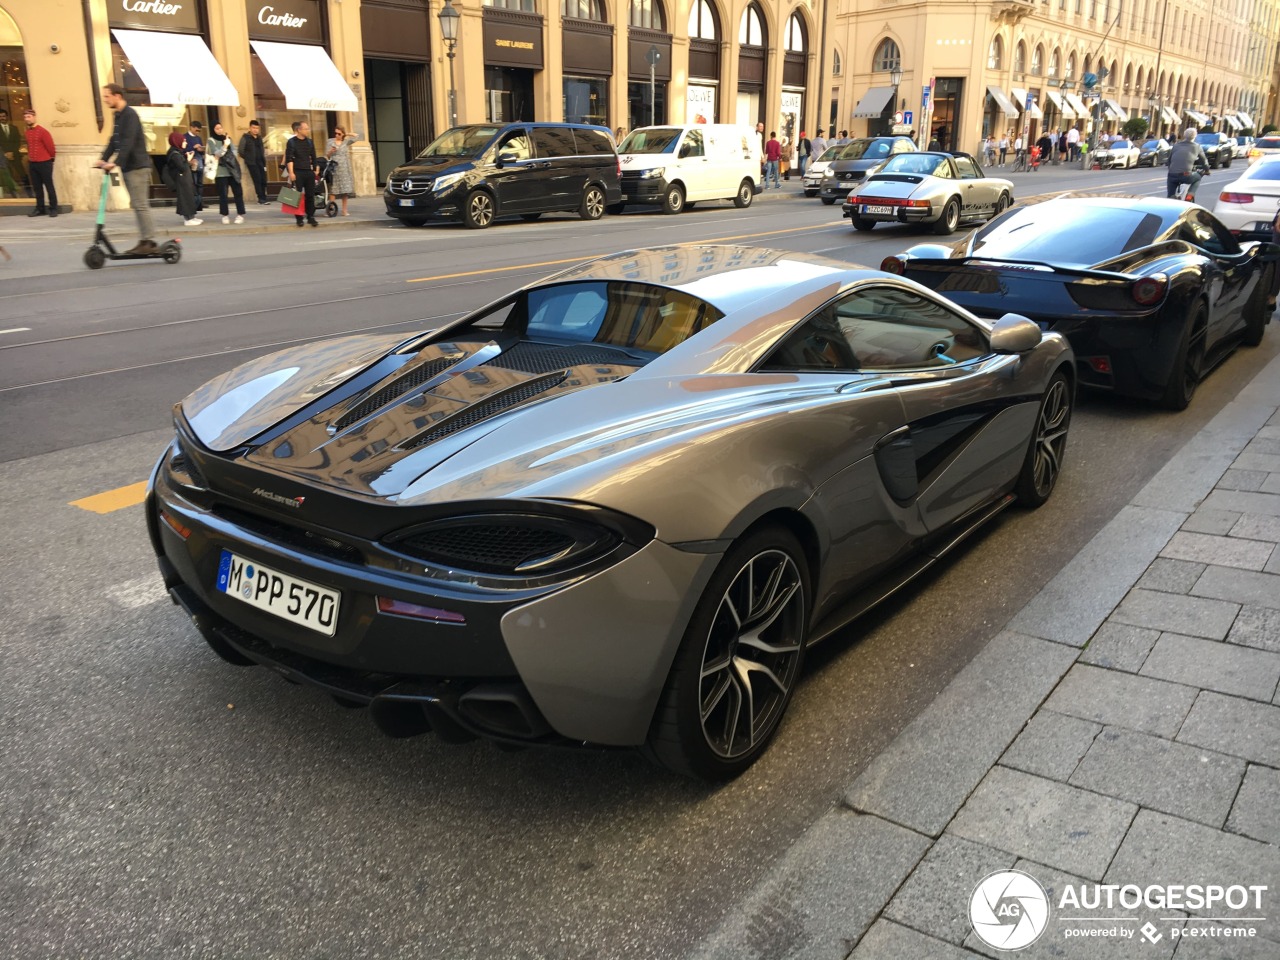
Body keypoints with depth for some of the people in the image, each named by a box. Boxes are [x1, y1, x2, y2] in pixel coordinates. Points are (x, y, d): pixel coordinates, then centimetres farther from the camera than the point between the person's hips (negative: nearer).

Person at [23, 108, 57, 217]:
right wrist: (30, 158, 20)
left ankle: (53, 208, 4)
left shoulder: (43, 131, -11)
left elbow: (50, 147, -8)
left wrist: (50, 158, 4)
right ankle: (40, 208, 14)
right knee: (37, 187, 9)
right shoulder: (27, 132, 9)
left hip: (44, 163, -6)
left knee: (49, 186, -1)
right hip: (32, 164, 7)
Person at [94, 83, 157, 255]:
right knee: (137, 205, 8)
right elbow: (114, 141, 17)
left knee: (140, 204, -10)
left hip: (137, 166, -9)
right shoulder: (118, 116, 16)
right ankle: (144, 241, 10)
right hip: (128, 167, 9)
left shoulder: (130, 114, -13)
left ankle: (148, 241, -8)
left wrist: (116, 162, -29)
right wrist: (103, 159, 5)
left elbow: (128, 143, -22)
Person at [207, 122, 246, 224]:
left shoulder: (227, 138, 14)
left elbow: (234, 151, 11)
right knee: (223, 194, -2)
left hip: (232, 169, 4)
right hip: (221, 171, -4)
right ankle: (225, 215, 6)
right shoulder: (211, 140, 0)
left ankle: (240, 214, 4)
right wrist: (225, 146, -13)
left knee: (238, 191, -1)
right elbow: (217, 153, -9)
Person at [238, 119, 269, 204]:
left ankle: (263, 197, 10)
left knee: (263, 180, 1)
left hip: (260, 162, 6)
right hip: (252, 163, -6)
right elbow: (241, 151, -5)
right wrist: (247, 159, -1)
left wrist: (264, 161, 13)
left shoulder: (259, 137, 14)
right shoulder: (245, 137, -5)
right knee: (257, 180, -10)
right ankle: (261, 198, -7)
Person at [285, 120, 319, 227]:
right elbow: (289, 158, -9)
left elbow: (313, 157, 19)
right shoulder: (291, 142, -3)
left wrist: (314, 170, 15)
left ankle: (311, 217, 10)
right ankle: (299, 218, 4)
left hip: (309, 172, 4)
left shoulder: (309, 142, 12)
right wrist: (291, 172, -17)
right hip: (297, 172, -4)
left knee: (310, 196, 3)